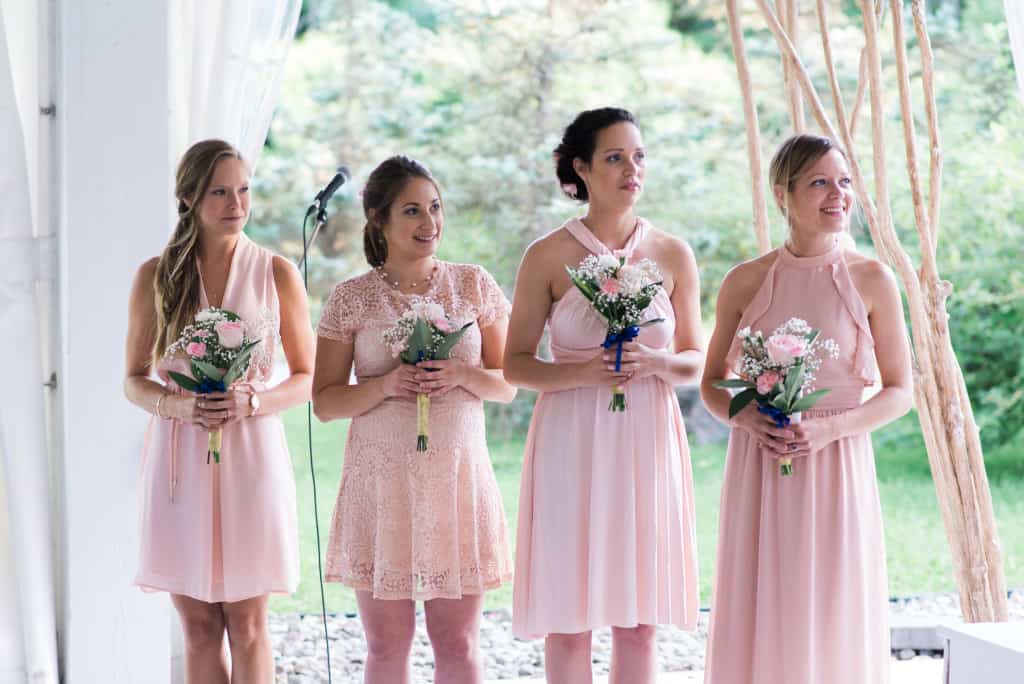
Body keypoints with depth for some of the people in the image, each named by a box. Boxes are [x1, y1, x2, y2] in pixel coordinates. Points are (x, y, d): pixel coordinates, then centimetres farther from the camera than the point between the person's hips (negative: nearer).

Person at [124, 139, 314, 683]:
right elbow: (134, 381, 8)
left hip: (251, 455, -1)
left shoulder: (276, 274, 2)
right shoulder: (155, 276, 5)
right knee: (198, 626, 5)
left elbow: (307, 379, 5)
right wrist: (173, 404, -13)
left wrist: (251, 402, -14)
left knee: (247, 623, 1)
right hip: (179, 458, 1)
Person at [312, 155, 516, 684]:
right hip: (381, 479, -1)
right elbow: (324, 402, 1)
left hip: (458, 475, 1)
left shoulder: (474, 285, 5)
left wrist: (462, 375, -12)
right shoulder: (351, 299, 0)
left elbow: (506, 385, 8)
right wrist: (386, 385, -16)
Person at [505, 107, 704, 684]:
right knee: (569, 617, 0)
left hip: (647, 441, 2)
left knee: (639, 620, 5)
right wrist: (583, 372, -16)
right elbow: (516, 364, 1)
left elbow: (695, 363, 10)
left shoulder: (673, 255, 5)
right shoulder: (548, 256, -2)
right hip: (573, 441, -2)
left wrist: (654, 362, -11)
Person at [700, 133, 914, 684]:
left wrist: (830, 427, -13)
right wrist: (745, 418, -10)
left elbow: (900, 392, 2)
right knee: (758, 617, 1)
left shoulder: (871, 281, -1)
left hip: (837, 468, -1)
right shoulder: (744, 282, 2)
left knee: (834, 617, 1)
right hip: (758, 472, 1)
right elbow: (711, 384, 11)